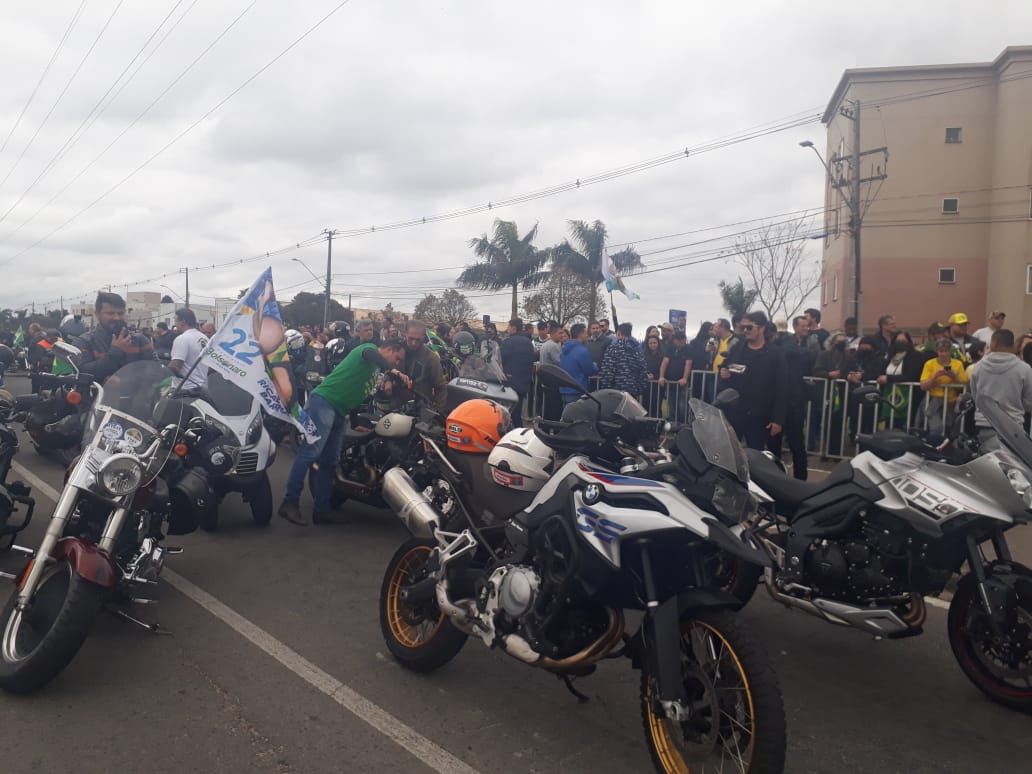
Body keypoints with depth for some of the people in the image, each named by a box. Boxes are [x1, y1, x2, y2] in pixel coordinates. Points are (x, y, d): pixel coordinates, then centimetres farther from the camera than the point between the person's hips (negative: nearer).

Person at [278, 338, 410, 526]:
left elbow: (366, 395, 26)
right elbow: (371, 355, -27)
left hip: (340, 412, 10)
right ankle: (290, 502, -19)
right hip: (324, 401, -10)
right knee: (312, 451, -18)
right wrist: (396, 373, -37)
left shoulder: (376, 369, 24)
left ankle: (322, 511, 11)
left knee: (330, 461, 8)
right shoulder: (369, 348, -2)